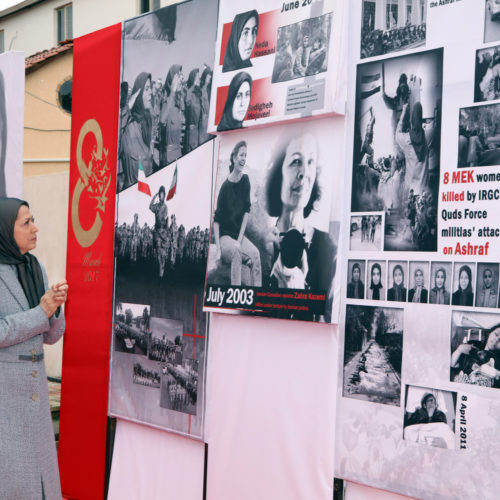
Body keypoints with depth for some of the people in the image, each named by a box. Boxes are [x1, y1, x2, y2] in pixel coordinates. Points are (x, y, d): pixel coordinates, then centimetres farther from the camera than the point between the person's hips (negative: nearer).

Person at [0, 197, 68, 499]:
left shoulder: (35, 270, 8)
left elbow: (51, 335, 8)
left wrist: (55, 305, -13)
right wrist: (40, 312, -19)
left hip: (31, 386, 7)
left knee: (34, 472, 10)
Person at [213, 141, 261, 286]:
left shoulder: (245, 180, 0)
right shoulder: (225, 186, -13)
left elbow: (246, 211, 1)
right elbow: (216, 220, -11)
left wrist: (239, 240, -7)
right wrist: (218, 249, -18)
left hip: (239, 235, 4)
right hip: (224, 235, -4)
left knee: (255, 254, -21)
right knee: (235, 251, -33)